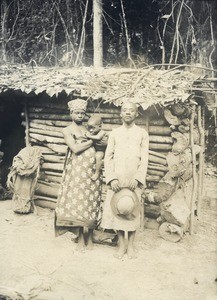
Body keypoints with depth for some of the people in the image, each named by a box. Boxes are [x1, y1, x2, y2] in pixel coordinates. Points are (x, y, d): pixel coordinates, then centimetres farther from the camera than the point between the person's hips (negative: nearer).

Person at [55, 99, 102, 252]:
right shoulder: (67, 130, 2)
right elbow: (75, 149, -12)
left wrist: (96, 137, -6)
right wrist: (91, 141, -6)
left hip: (92, 169, 4)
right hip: (77, 170, -4)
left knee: (92, 202, 5)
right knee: (78, 201, 0)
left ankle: (90, 236, 17)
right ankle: (81, 237, 12)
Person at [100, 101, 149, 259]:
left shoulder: (142, 133, 7)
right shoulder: (114, 132, 10)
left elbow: (144, 159, 1)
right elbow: (108, 157, 4)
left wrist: (137, 178, -11)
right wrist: (112, 178, -8)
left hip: (134, 179, -1)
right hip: (117, 179, 1)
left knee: (132, 211, 0)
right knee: (116, 209, -1)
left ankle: (131, 245, 14)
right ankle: (121, 244, 13)